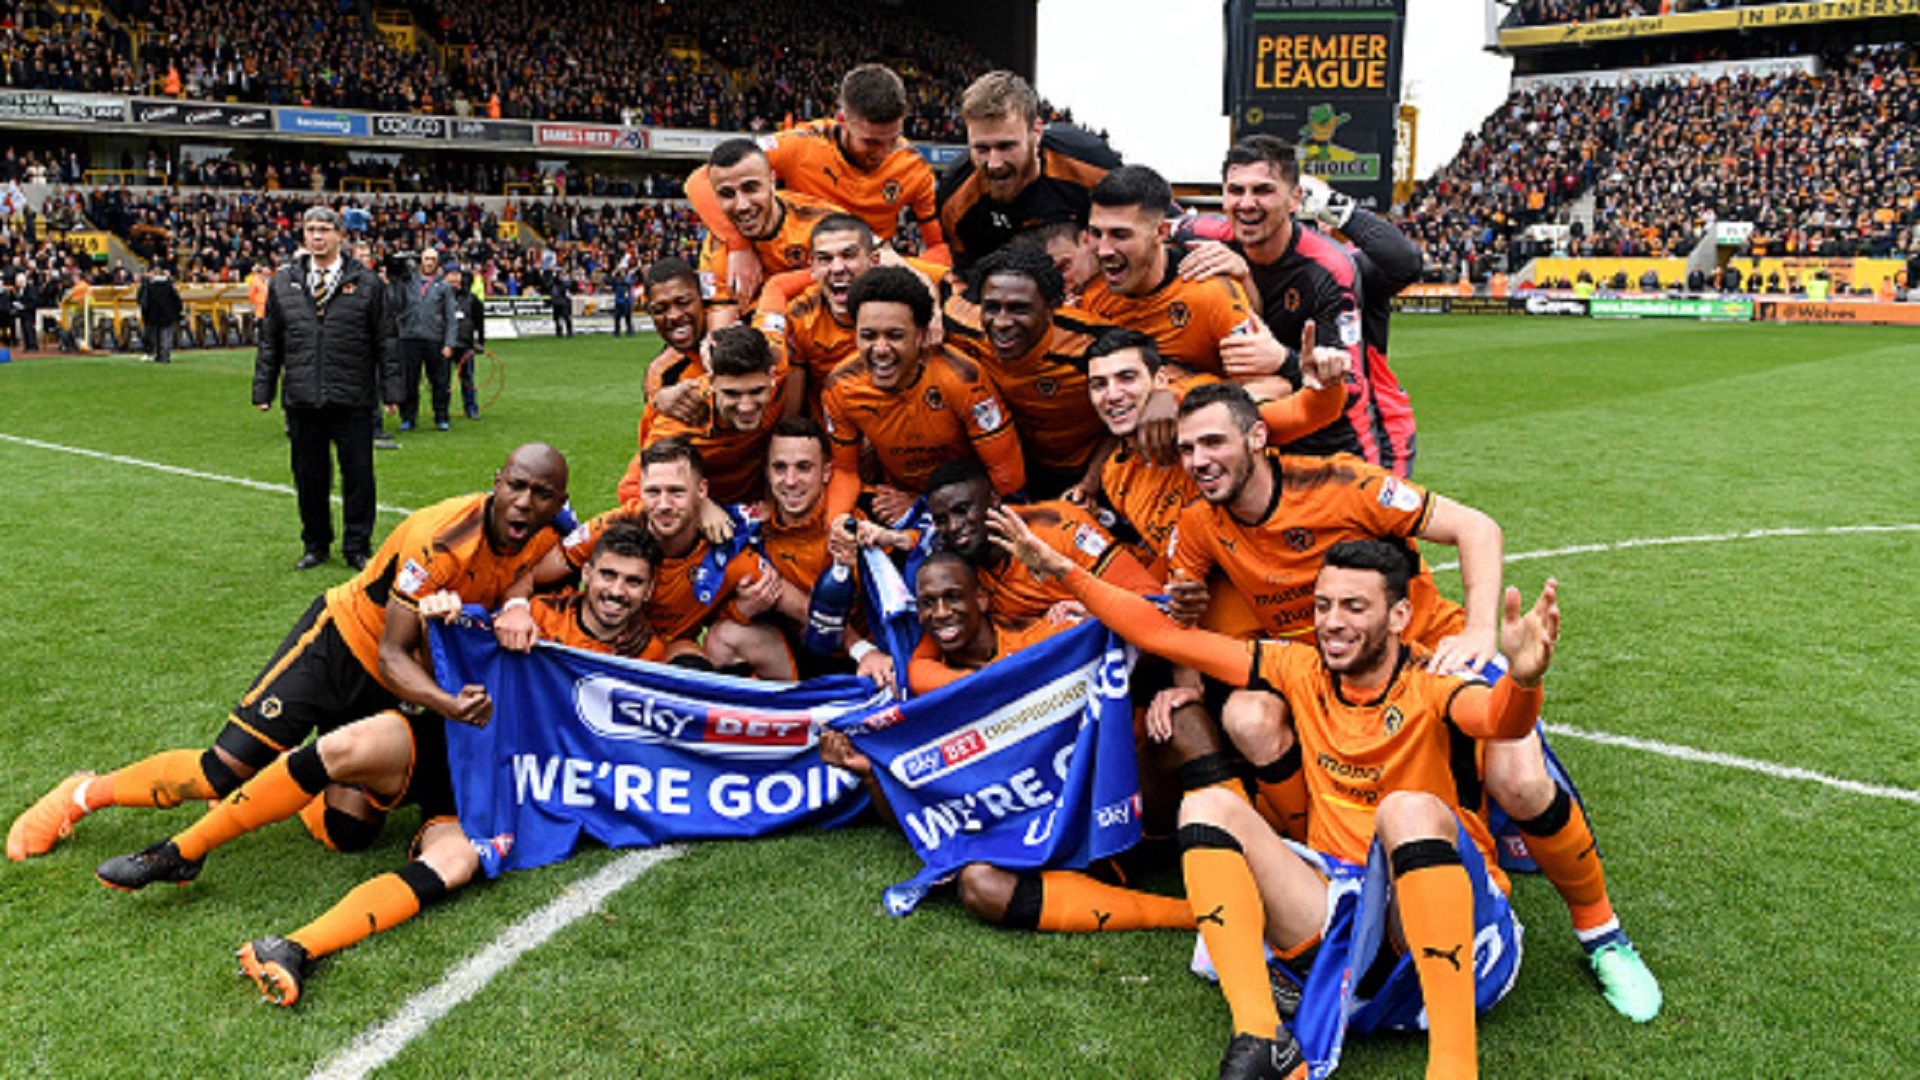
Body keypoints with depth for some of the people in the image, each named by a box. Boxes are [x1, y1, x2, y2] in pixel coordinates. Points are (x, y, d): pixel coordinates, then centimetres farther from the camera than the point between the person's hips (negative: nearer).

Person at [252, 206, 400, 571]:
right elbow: (269, 342, 14)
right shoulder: (283, 283, 10)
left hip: (353, 401, -2)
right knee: (309, 476, 10)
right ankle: (316, 545, 24)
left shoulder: (365, 283, 3)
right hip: (301, 400, 3)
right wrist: (263, 390, 11)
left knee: (358, 476, 2)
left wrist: (391, 389, -1)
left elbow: (384, 340, 3)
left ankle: (358, 548, 15)